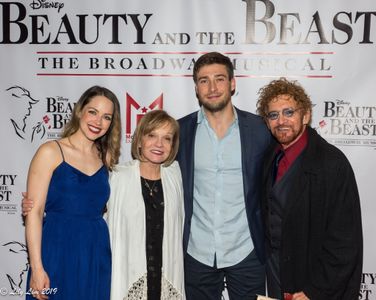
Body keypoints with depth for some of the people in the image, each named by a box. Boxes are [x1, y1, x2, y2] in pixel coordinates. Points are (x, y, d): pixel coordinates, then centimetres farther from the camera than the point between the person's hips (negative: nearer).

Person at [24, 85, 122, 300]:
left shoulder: (106, 158, 7)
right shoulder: (51, 152, -6)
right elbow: (34, 212, -10)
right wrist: (37, 268, -14)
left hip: (97, 257, 4)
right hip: (58, 255, -4)